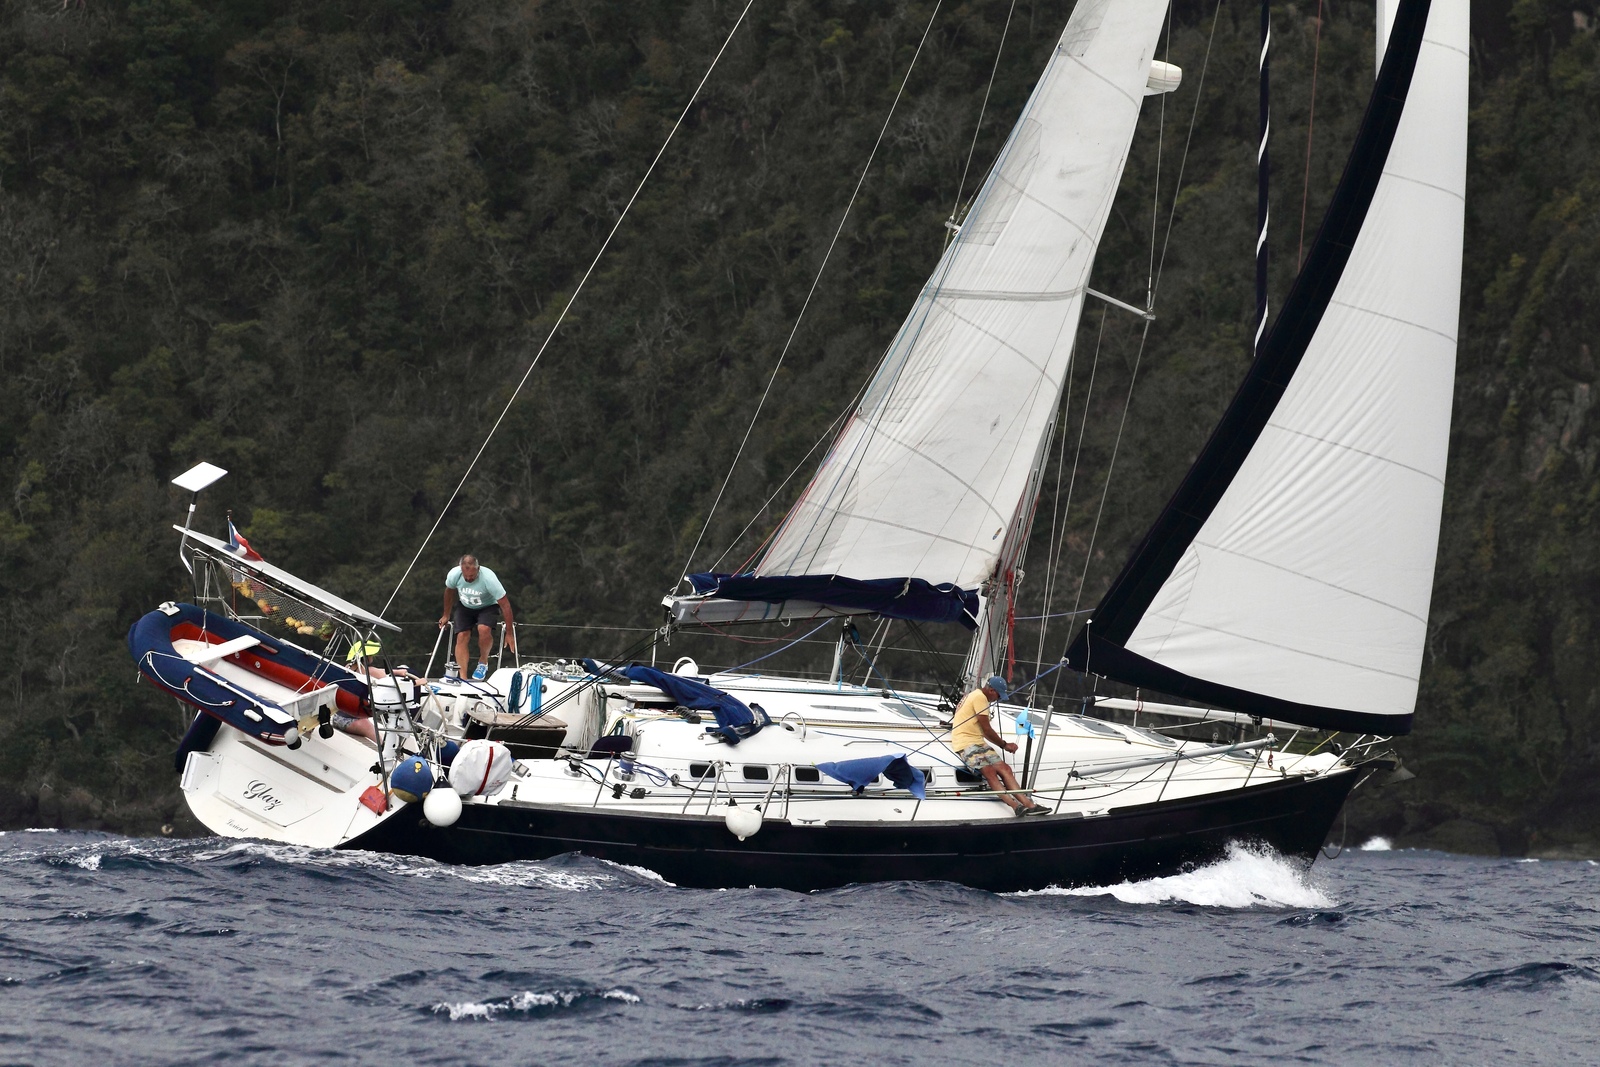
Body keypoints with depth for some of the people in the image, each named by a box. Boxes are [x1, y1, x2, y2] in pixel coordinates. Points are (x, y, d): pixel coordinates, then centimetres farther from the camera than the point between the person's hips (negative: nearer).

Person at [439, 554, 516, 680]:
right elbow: (449, 592, 1)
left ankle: (483, 662, -4)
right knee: (461, 637, -16)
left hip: (487, 607, -3)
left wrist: (509, 633, -25)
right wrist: (446, 615, 13)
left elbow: (505, 605, -27)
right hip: (464, 607, 3)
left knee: (484, 629, -30)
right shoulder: (454, 574, -25)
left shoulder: (488, 578, -35)